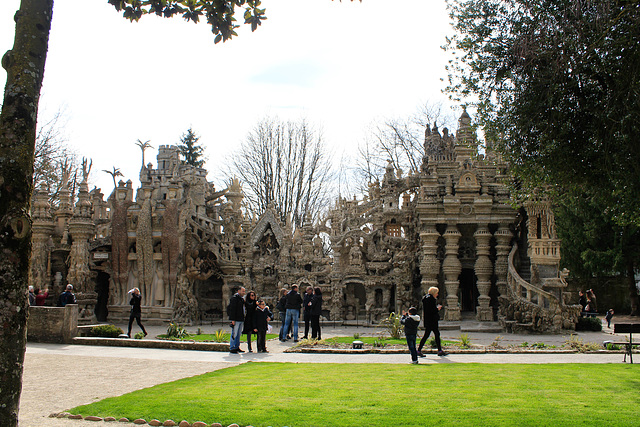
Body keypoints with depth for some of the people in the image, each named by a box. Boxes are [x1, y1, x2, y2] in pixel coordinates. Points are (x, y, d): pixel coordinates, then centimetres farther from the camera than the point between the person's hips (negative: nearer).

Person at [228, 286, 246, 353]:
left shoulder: (241, 299, 19)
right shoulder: (234, 298, -9)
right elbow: (232, 309, -15)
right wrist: (233, 319, -20)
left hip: (241, 320, 9)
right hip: (236, 320, -9)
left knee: (239, 334, 12)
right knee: (234, 334, -7)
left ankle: (237, 347, 18)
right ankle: (231, 348, -3)